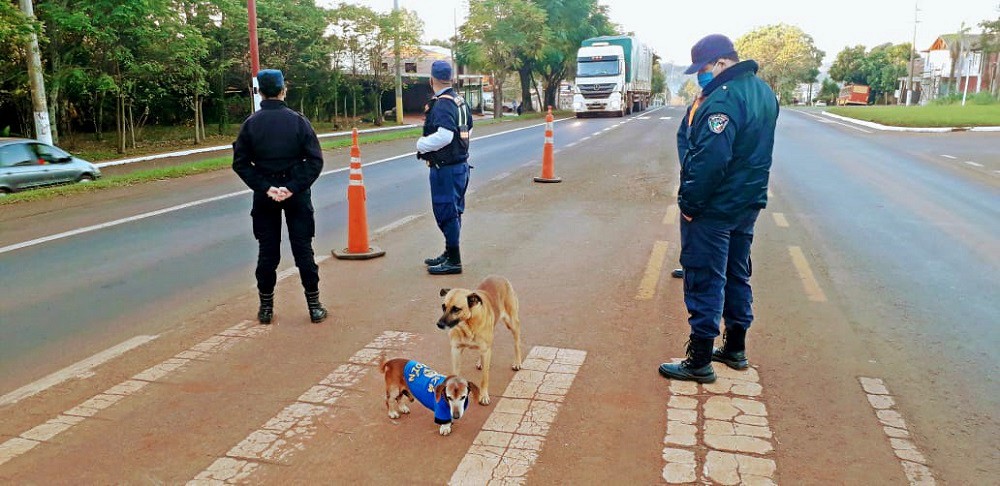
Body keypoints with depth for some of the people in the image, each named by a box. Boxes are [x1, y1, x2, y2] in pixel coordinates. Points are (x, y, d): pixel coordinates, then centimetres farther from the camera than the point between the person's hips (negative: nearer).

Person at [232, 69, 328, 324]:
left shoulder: (251, 123, -3)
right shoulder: (298, 120, -5)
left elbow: (240, 163, -5)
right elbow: (315, 160, -11)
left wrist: (265, 188, -8)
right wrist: (293, 187, -13)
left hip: (265, 196, 1)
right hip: (297, 195, -1)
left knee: (267, 252, 9)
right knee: (303, 250, 5)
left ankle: (266, 307, 17)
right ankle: (314, 306, 10)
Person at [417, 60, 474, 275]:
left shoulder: (442, 104, -18)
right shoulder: (460, 101, 12)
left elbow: (444, 136, -28)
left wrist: (421, 145, -12)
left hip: (445, 167, -10)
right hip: (461, 164, 10)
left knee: (446, 212, -2)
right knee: (453, 212, 18)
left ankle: (454, 261, 4)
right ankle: (450, 254, 30)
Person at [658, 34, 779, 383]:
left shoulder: (723, 99, -22)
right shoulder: (763, 91, 10)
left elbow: (710, 159, -28)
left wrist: (689, 201, -19)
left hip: (714, 209, -10)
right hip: (748, 203, 10)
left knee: (704, 281, -1)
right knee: (736, 275, 19)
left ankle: (700, 361, 7)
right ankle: (735, 348, 32)